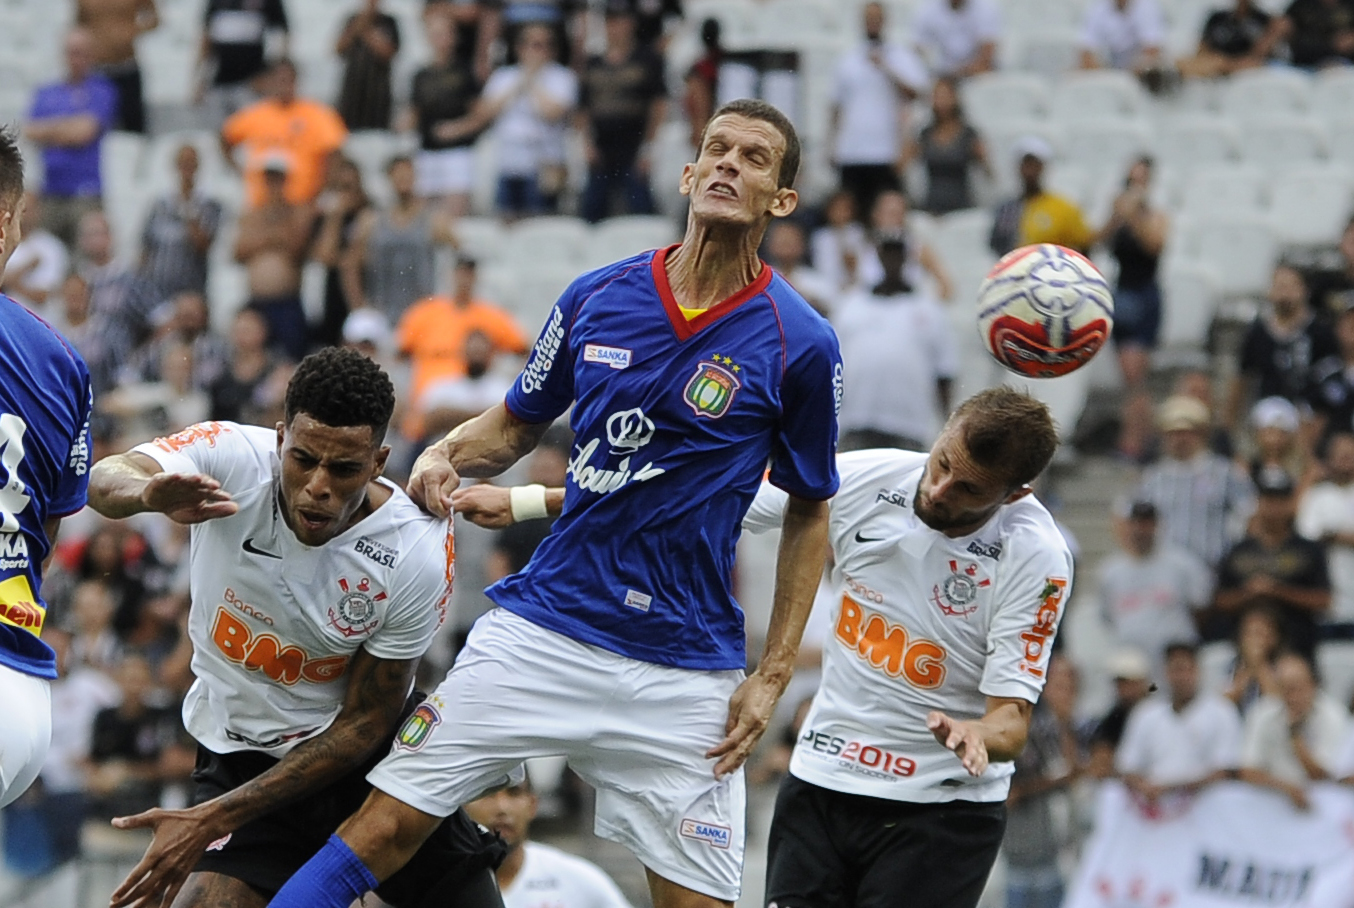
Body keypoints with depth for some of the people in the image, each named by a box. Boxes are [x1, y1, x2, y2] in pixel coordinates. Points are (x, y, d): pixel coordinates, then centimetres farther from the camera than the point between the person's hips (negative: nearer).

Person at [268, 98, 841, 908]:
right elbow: (517, 424, 18)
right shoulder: (596, 297, 2)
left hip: (684, 672, -2)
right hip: (542, 626, 2)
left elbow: (810, 514, 6)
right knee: (384, 830, -6)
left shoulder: (798, 344, -5)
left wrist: (773, 676, 0)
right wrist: (446, 456, -5)